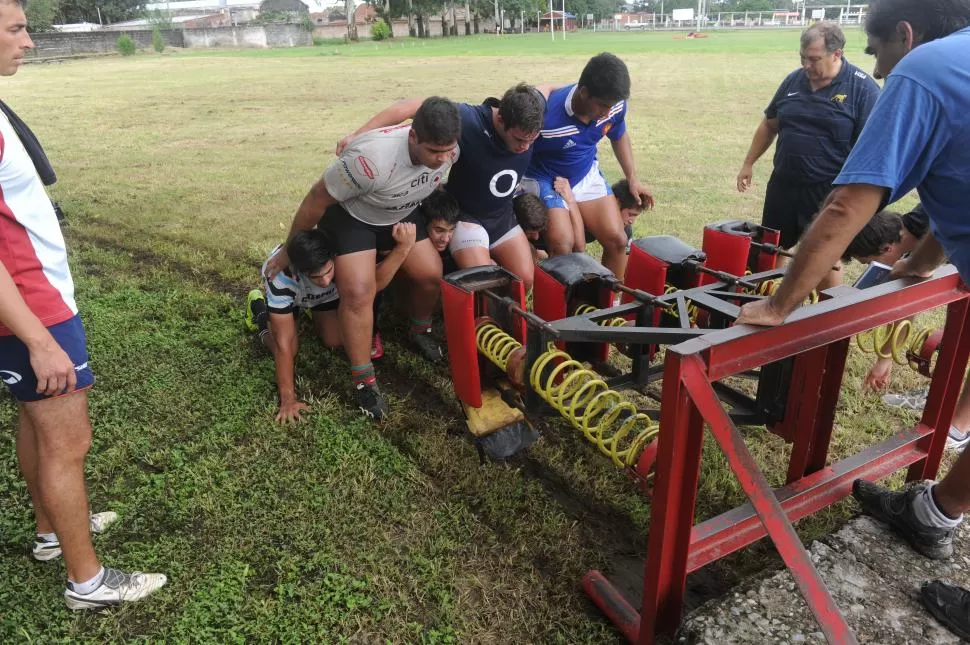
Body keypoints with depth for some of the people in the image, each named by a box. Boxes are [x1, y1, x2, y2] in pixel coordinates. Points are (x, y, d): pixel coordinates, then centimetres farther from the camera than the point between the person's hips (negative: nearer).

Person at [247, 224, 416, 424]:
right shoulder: (281, 278, -46)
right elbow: (284, 342, -41)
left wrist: (403, 247, -63)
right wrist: (288, 398, -40)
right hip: (285, 291, -2)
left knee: (336, 341, -10)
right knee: (289, 349, -16)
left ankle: (313, 311, 22)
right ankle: (259, 308, 12)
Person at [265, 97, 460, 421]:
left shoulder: (448, 151, -22)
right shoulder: (372, 158, -42)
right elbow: (317, 199, -27)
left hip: (401, 213, 6)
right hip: (349, 214, -5)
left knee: (431, 274, -3)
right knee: (358, 292, -19)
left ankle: (420, 331, 27)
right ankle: (363, 380, -3)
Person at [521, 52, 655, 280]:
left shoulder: (614, 106, -15)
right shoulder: (546, 116, -34)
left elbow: (619, 136, 9)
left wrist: (632, 178, 6)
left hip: (587, 175, 5)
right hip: (546, 180, -5)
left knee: (617, 240, -5)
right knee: (564, 246, -25)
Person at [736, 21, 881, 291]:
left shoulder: (862, 88, -11)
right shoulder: (794, 80, 4)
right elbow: (769, 125, 15)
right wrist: (749, 163, 15)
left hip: (829, 192, -5)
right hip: (783, 184, 5)